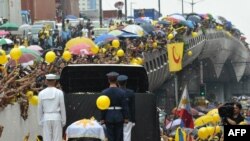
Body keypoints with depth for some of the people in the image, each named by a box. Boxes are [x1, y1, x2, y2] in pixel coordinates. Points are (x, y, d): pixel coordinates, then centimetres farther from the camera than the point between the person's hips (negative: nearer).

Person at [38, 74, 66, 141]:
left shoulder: (41, 93, 1)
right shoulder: (59, 92, -4)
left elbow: (40, 109, 4)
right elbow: (62, 108, -2)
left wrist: (40, 122, 12)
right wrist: (63, 121, 6)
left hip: (46, 118, 2)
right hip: (56, 118, -2)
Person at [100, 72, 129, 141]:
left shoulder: (104, 92, -7)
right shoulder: (121, 92, -6)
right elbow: (125, 106, -5)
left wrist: (102, 119, 1)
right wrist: (126, 118, 3)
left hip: (109, 118, 0)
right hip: (119, 117, 0)